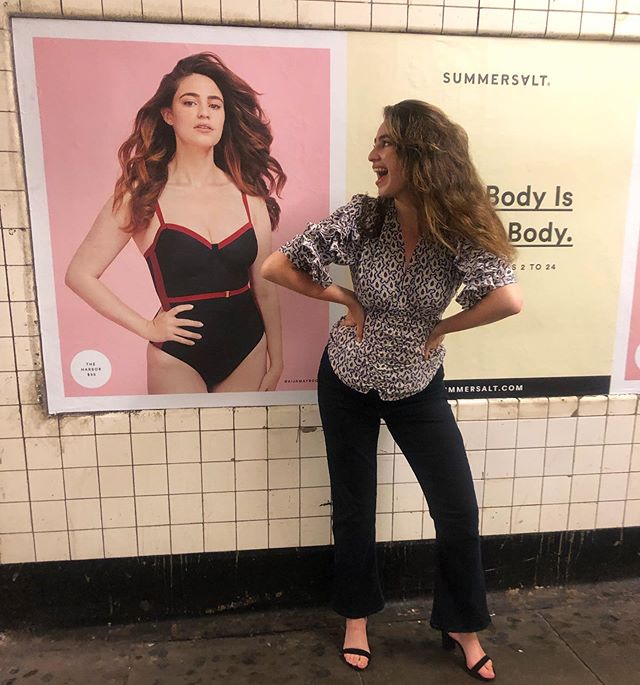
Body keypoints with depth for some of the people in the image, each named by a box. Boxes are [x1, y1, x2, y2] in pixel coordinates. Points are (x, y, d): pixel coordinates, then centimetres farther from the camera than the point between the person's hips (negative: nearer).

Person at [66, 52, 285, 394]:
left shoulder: (247, 194, -1)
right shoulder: (141, 196, -7)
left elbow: (265, 289, 3)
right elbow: (80, 274, -3)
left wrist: (276, 362, 5)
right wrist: (148, 328, -6)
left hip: (248, 352, 3)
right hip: (178, 358, -2)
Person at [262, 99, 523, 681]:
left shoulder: (459, 231, -16)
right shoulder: (361, 217, -16)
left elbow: (509, 300, -29)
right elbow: (276, 267, -13)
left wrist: (441, 328, -19)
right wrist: (345, 300, -13)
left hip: (418, 388, 1)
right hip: (348, 382, 0)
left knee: (459, 512, 5)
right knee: (353, 506, 13)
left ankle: (462, 626, 34)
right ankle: (357, 616, 40)